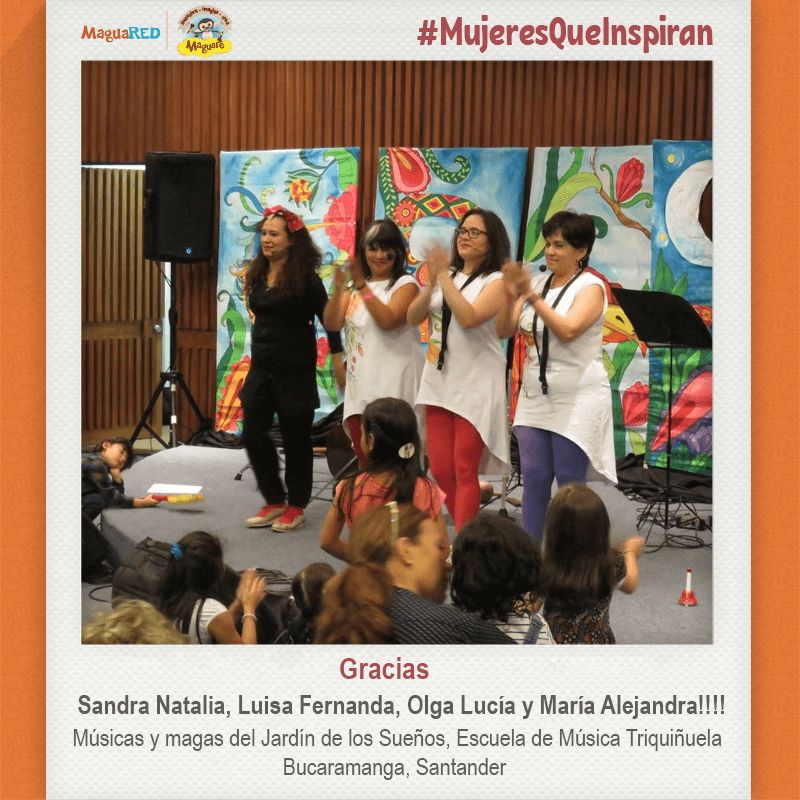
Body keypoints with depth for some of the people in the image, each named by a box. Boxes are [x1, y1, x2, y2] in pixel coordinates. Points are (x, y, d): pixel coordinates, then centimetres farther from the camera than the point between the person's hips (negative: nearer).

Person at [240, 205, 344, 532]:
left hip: (295, 370, -6)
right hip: (261, 368, 7)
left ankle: (296, 507, 17)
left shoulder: (305, 278, -11)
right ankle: (275, 501, 20)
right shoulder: (257, 275, 8)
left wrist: (338, 358, -10)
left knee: (295, 438, 4)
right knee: (253, 434, 5)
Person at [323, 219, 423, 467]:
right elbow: (332, 323, 4)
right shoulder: (354, 289, 18)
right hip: (360, 386, 6)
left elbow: (388, 320, -17)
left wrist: (363, 287, -18)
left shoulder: (405, 285, 1)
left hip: (393, 388, -6)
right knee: (366, 464, 7)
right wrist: (338, 290, -12)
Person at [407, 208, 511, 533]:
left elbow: (469, 317, -21)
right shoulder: (447, 275, 13)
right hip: (438, 381, 6)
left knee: (464, 471, -4)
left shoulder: (496, 282, -5)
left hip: (476, 385, -6)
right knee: (441, 469, 7)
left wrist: (444, 277, -18)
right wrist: (431, 283, -11)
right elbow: (413, 317, 4)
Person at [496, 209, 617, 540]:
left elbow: (568, 330, -23)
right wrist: (511, 298, -15)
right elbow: (504, 330, 3)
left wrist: (532, 296, -26)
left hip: (578, 399, -5)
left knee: (570, 481, 0)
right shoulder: (536, 284, 9)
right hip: (535, 397, 5)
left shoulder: (591, 287, -7)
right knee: (533, 478, 4)